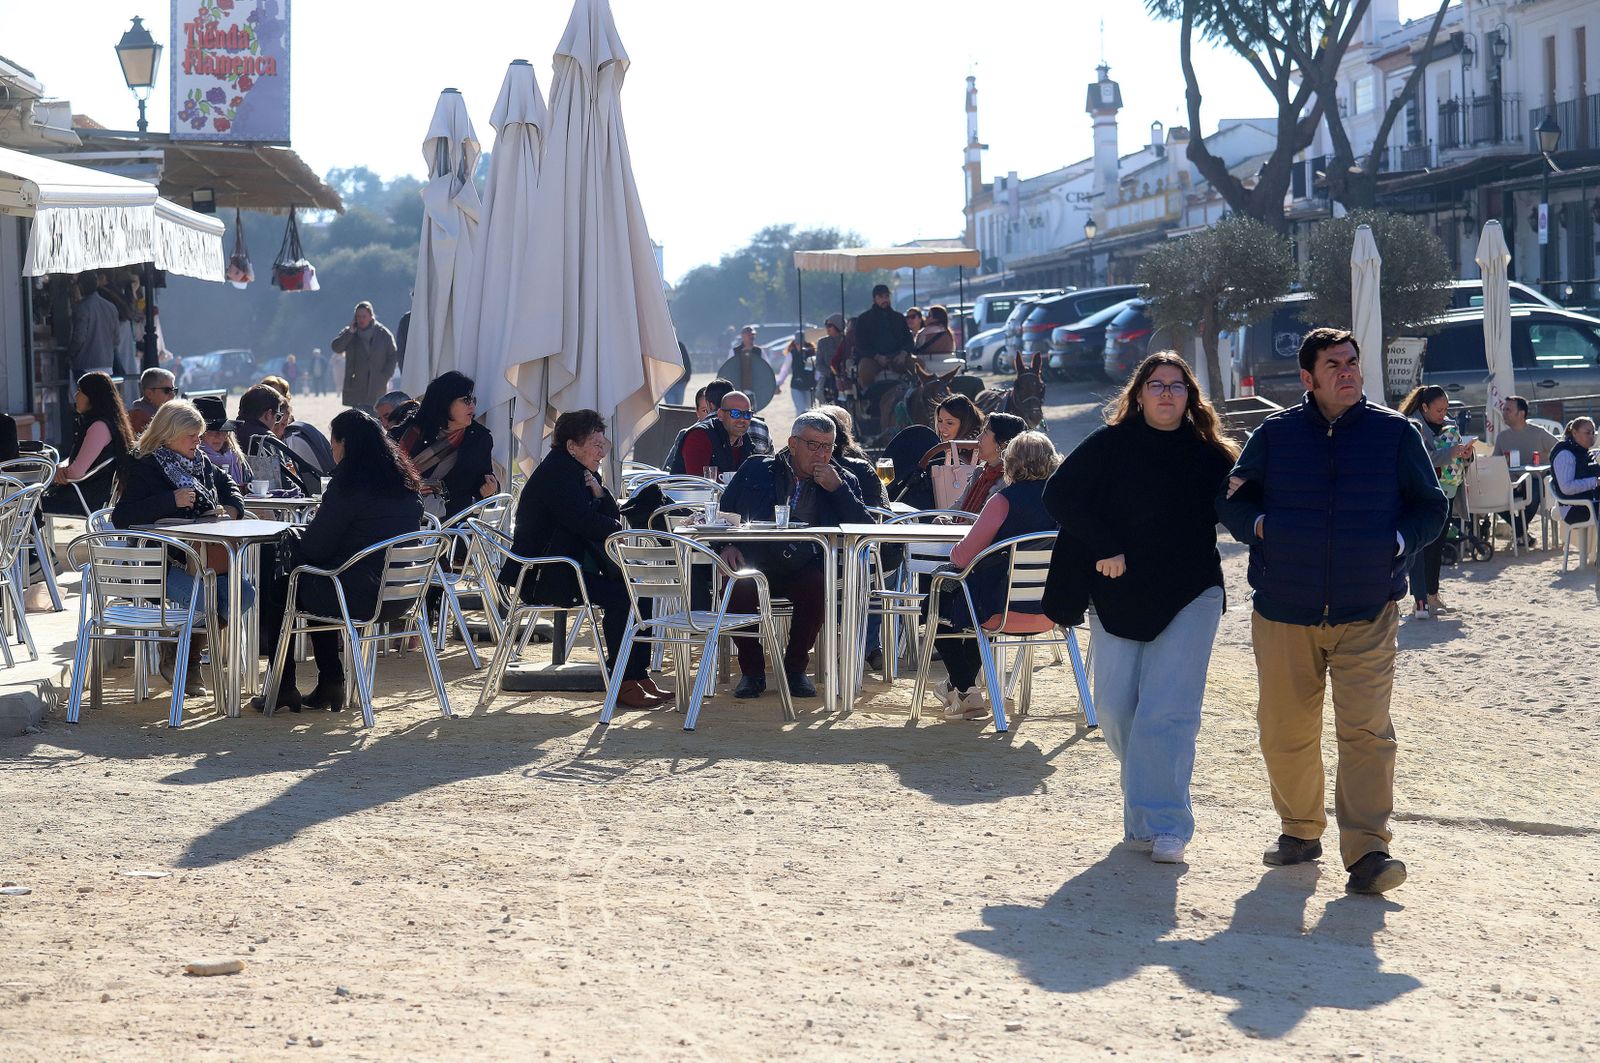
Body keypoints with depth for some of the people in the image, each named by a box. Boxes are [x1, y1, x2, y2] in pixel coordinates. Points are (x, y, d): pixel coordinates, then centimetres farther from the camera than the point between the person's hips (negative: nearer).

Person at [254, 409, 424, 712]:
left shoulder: (349, 483, -16)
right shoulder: (405, 482, 6)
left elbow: (314, 548, -13)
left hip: (359, 596, -8)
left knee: (274, 589, 16)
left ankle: (283, 689, 20)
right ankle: (330, 685, 31)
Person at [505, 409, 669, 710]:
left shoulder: (580, 472, 16)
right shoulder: (556, 472, -15)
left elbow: (611, 516, 11)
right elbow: (585, 522, -24)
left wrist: (597, 490, -5)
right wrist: (617, 529, -8)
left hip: (572, 567, 10)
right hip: (542, 577, -10)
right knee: (618, 596, -25)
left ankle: (639, 675, -2)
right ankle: (623, 684, -20)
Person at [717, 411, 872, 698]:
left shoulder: (842, 481, 13)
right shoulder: (757, 470, 12)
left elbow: (866, 529, 2)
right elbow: (723, 514, 17)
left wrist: (837, 489, -7)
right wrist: (727, 545, -4)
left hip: (805, 571, 0)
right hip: (756, 566, 0)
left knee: (819, 588, -34)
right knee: (738, 588, -33)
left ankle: (795, 668, -10)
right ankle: (752, 671, -8)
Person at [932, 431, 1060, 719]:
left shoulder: (1005, 501, -17)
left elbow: (965, 556, -13)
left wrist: (954, 552, 12)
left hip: (1003, 611, -6)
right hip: (1050, 612, 6)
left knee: (941, 602, 22)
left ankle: (966, 692, 21)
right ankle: (963, 684, 43)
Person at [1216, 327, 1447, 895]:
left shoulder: (1395, 433, 3)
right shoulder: (1275, 434, 4)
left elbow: (1430, 506, 11)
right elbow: (1231, 498, 14)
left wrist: (1397, 542, -7)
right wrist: (1259, 525, -7)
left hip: (1367, 612, -1)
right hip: (1284, 613, 2)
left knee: (1366, 730, -12)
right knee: (1285, 730, 8)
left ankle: (1367, 850, -11)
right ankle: (1300, 831, 27)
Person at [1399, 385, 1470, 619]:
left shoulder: (1448, 425, 13)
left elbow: (1456, 458, 22)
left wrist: (1465, 454, -1)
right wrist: (1451, 453, -27)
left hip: (1444, 492, 8)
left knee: (1437, 545, 12)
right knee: (1419, 545, -12)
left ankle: (1432, 596, 20)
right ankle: (1420, 602, -15)